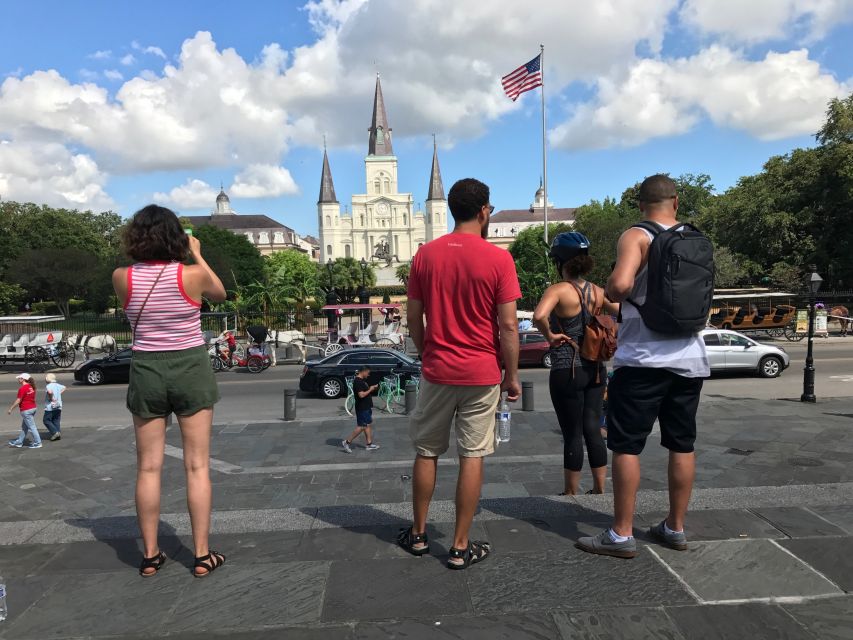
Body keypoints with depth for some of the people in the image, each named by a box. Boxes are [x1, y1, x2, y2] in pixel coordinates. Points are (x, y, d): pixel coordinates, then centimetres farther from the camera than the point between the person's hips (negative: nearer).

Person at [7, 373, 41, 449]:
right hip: (33, 408, 9)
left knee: (31, 427, -3)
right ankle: (19, 442, 29)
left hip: (26, 410, -9)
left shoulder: (22, 388, -18)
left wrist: (10, 409, -7)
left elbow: (18, 400, -16)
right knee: (24, 427, 18)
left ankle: (37, 443, -1)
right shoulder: (31, 387, 8)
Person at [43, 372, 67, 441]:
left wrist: (52, 398, -22)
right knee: (56, 421, 13)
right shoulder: (57, 385, 8)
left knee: (46, 420, 6)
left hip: (50, 407, -7)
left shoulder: (48, 386, -15)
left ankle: (55, 432, -5)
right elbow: (64, 387, 28)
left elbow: (50, 392, -37)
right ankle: (58, 435, 12)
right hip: (58, 407, 7)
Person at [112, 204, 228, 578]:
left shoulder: (122, 278, -6)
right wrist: (198, 255, 16)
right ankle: (202, 555, 11)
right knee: (197, 466, 5)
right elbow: (220, 294, 10)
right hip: (191, 369, -2)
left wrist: (142, 259, 14)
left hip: (146, 371, 2)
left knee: (148, 468, 11)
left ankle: (150, 555, 20)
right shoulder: (193, 274, -11)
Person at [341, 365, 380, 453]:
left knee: (367, 425, 13)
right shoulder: (358, 382, -20)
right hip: (362, 408, -10)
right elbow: (361, 395, -27)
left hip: (366, 407, 10)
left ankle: (369, 444, 19)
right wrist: (370, 390, -16)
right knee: (361, 427, -6)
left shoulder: (362, 380, 12)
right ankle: (347, 442, 2)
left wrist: (372, 388, 8)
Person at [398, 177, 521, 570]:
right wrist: (512, 376, 0)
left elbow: (413, 318, 5)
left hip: (436, 371, 3)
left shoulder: (425, 255, 1)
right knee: (472, 457, 7)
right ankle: (461, 547, 16)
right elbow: (508, 326, -10)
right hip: (481, 374, -2)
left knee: (427, 452, 16)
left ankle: (418, 534, 30)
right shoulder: (498, 259, -9)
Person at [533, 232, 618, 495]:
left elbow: (539, 316, -32)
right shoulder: (597, 292, 5)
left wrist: (550, 335, -16)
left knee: (572, 435, 5)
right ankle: (600, 490, 25)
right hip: (595, 369, 6)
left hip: (566, 372, -6)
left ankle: (571, 494, 18)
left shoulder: (559, 290, -14)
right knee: (593, 430, 14)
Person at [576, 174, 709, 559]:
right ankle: (675, 528, 23)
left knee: (625, 445, 0)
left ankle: (621, 535, 5)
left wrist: (609, 293, -5)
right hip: (690, 358, 7)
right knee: (682, 445, 13)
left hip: (644, 359, -6)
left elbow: (620, 285, -25)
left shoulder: (636, 237, -8)